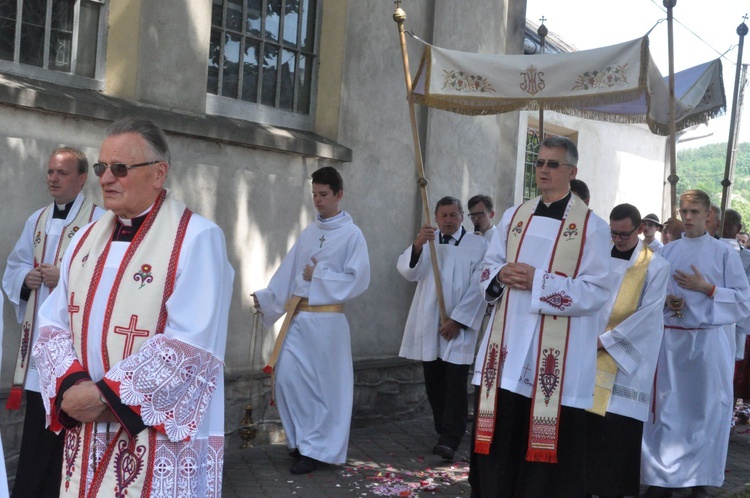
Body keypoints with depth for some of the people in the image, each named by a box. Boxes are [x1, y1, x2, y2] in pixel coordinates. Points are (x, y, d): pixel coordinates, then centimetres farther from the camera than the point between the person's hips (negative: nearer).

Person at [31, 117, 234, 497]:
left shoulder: (197, 238, -12)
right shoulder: (87, 238, 9)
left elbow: (190, 342, -19)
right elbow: (53, 324, 8)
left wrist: (105, 394, -16)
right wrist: (72, 384, -11)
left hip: (160, 436, -6)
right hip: (87, 430, 6)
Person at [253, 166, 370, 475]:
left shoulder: (352, 234, -3)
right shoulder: (308, 232, 13)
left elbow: (358, 279, -11)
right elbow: (288, 272, 11)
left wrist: (318, 276, -11)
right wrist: (266, 297, 0)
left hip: (326, 320, -5)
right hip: (297, 318, 5)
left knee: (323, 384, 2)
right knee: (287, 377, 2)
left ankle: (316, 448, 14)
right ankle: (302, 439, 21)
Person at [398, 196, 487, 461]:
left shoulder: (478, 244, -1)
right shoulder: (425, 241, 10)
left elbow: (478, 288, -6)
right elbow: (407, 271, -6)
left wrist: (456, 319, -12)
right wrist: (417, 245, -25)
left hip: (459, 326, -4)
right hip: (428, 324, 4)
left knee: (455, 384, -7)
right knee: (434, 383, 9)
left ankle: (449, 440, -7)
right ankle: (446, 432, 21)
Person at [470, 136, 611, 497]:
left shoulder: (592, 226, -4)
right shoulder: (514, 217, 12)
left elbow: (597, 292, -10)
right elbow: (488, 267, 16)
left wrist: (538, 282, -19)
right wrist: (500, 275, -8)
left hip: (558, 355, -4)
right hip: (508, 346, 5)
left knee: (550, 449, 2)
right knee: (500, 441, 10)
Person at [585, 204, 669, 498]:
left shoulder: (656, 266, -1)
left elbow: (649, 313, -9)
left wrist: (607, 340, -14)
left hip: (626, 355, -3)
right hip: (591, 350, 3)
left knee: (618, 423, -5)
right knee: (586, 419, 2)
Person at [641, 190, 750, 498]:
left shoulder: (724, 253, 1)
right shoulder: (667, 252, 9)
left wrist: (705, 288, -13)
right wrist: (666, 301, -6)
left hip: (709, 340, -2)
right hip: (670, 339, 2)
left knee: (707, 410, 2)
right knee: (666, 408, 2)